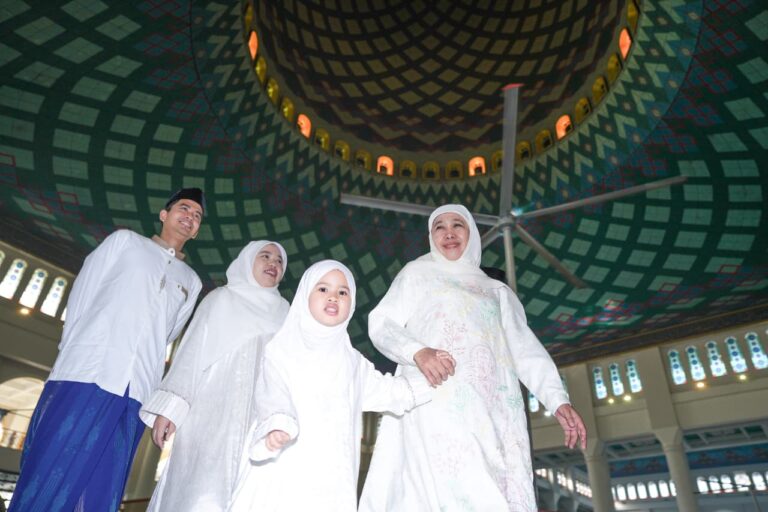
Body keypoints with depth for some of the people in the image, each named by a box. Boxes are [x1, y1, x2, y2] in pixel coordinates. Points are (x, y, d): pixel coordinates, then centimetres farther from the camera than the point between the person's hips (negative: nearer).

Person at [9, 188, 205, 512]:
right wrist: (74, 353, 1)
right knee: (47, 476, -5)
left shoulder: (191, 282, 20)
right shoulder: (126, 241, 14)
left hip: (133, 394, 2)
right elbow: (82, 293, 8)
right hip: (86, 376, -2)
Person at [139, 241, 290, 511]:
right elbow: (191, 353, 3)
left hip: (257, 425, 3)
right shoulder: (221, 300, 10)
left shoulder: (283, 315, 17)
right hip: (211, 416, -2)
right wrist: (169, 406, -7)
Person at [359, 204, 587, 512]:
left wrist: (558, 399, 2)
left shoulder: (497, 290, 28)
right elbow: (381, 324, 8)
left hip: (494, 409, 4)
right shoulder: (418, 273, 20)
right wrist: (417, 352, -13)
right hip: (437, 401, -3)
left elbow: (524, 348, 18)